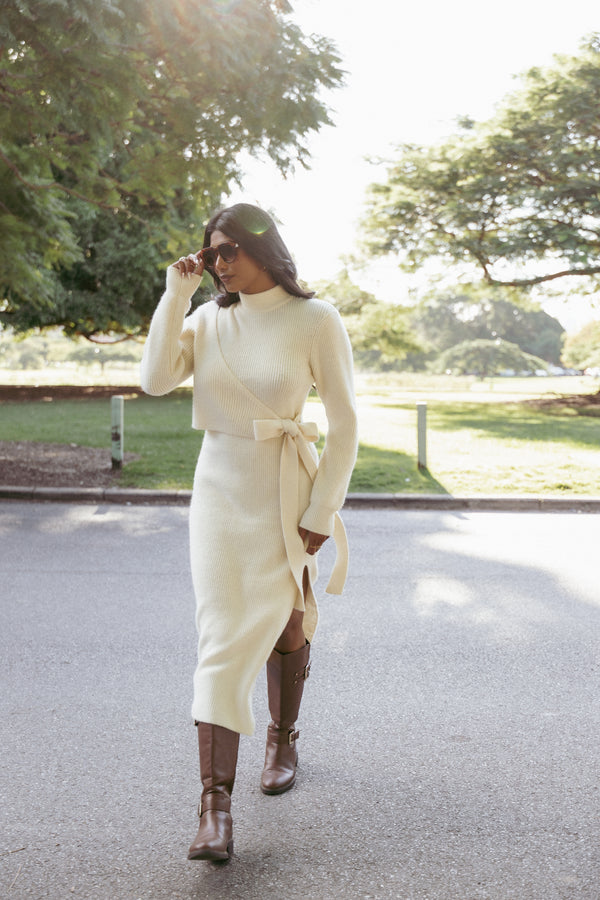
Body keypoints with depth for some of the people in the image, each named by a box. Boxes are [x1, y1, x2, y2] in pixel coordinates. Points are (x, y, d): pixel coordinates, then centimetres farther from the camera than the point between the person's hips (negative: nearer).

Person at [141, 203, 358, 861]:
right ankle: (215, 801, -6)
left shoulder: (314, 320, -9)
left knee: (285, 624, 15)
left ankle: (282, 740, 41)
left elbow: (344, 424, -8)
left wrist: (321, 514, -11)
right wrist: (176, 292, -11)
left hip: (286, 495, -2)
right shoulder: (207, 319, 3)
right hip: (219, 491, 2)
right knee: (222, 639, -5)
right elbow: (156, 379, -12)